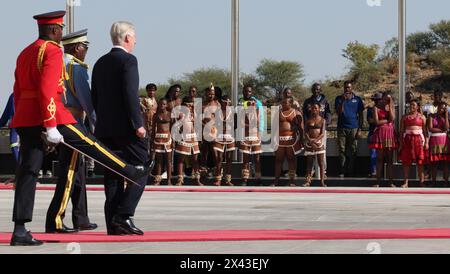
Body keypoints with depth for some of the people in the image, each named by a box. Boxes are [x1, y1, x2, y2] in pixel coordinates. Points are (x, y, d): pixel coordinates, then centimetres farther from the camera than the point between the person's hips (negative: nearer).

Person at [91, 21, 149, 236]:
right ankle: (124, 216, -13)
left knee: (113, 174, 8)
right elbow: (131, 95, -18)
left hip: (105, 128, 8)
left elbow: (95, 97, 15)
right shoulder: (128, 60, -8)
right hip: (126, 127, -8)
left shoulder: (100, 63, 15)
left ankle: (113, 224, 6)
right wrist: (138, 124, -17)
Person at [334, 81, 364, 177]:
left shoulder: (357, 99, 7)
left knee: (352, 151, -1)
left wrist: (360, 129, 0)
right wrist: (343, 101, -13)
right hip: (342, 128, 0)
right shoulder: (339, 99, 8)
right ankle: (342, 171, -1)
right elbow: (339, 112, -3)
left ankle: (350, 171, 3)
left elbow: (361, 115, 8)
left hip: (353, 128, 0)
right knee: (342, 150, -2)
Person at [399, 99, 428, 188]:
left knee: (420, 162, -2)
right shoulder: (405, 117, 11)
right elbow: (401, 131, 10)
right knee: (406, 162, -2)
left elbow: (425, 130, 4)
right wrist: (401, 143, 2)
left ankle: (422, 182, 1)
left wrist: (426, 142, -5)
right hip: (408, 139, 2)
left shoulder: (422, 117, 7)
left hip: (419, 139, -2)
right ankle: (406, 182, 2)